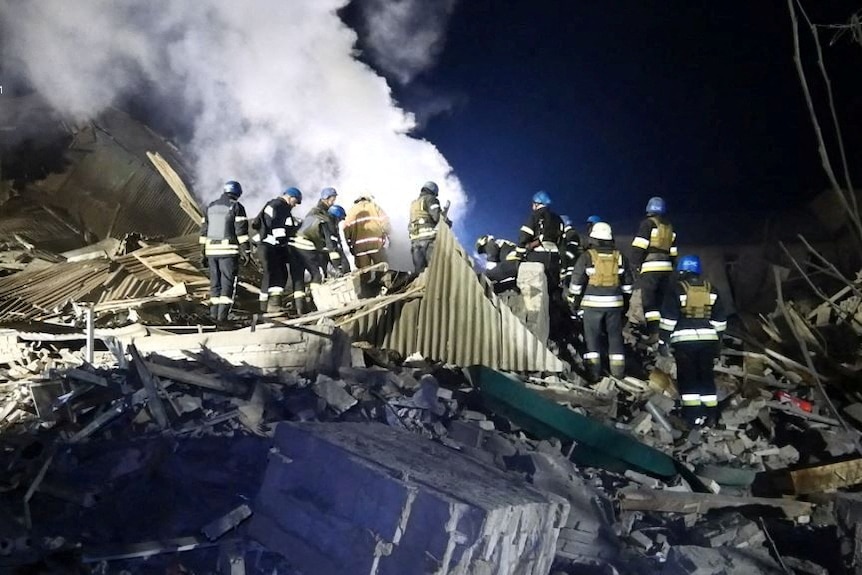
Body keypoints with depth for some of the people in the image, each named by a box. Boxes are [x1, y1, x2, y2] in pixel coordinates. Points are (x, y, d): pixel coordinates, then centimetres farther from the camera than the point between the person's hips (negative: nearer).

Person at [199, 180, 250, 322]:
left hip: (211, 250, 5)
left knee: (215, 282, 13)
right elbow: (241, 232, -10)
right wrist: (245, 252, -7)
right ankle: (223, 314, -7)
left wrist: (204, 252, 20)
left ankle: (214, 312, 15)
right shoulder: (236, 207, -4)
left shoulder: (210, 207, 14)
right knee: (228, 282, -1)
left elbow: (204, 231, 16)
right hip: (229, 251, -5)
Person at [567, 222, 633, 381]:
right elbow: (627, 283, 13)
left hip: (592, 304, -3)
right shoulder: (619, 257, 6)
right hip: (614, 303, 3)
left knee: (592, 336, 3)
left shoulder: (587, 256, -6)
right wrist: (625, 302, 22)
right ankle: (618, 370, 16)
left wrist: (574, 302, 3)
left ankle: (593, 371, 1)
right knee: (615, 336, 12)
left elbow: (577, 282, -6)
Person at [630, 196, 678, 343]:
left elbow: (639, 246, -11)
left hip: (650, 268, -7)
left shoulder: (648, 223, -2)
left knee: (649, 301, -8)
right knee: (659, 301, 12)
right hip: (666, 267, 7)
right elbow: (673, 252, 19)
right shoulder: (669, 227, 19)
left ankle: (654, 332, -16)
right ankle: (663, 331, 13)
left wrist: (635, 265, -8)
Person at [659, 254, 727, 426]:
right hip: (707, 340, 4)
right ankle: (710, 415, 13)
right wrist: (718, 341, 19)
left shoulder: (676, 289, -5)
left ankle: (693, 416, -2)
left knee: (688, 379, 2)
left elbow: (668, 318, -8)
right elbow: (720, 319, 12)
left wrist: (663, 340, -3)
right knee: (706, 377, 12)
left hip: (684, 341, -4)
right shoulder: (711, 289, 10)